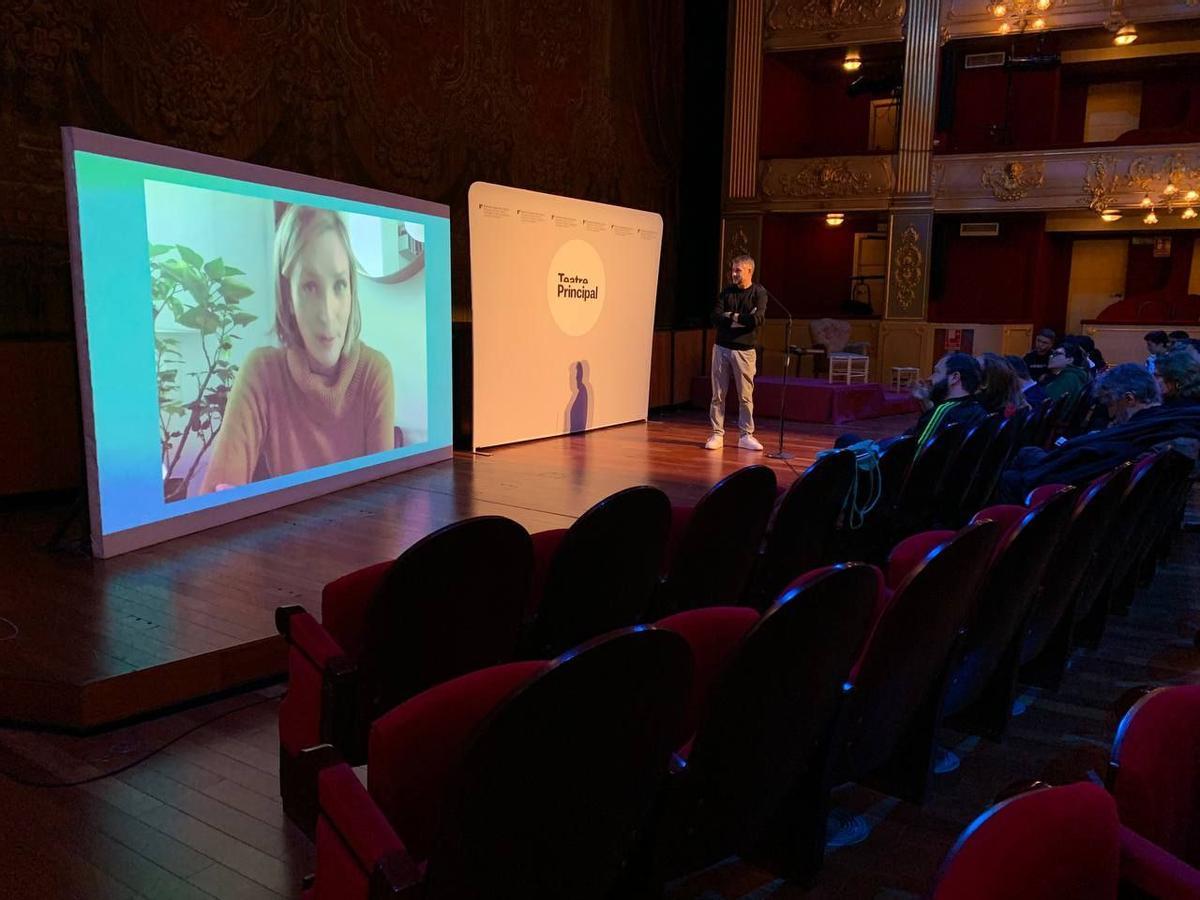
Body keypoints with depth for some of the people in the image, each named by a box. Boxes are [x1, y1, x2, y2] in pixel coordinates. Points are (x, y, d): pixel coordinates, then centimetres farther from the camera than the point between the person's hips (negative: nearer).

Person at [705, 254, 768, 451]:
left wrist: (731, 316, -9)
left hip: (744, 350, -3)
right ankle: (717, 434, 10)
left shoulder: (759, 292, -1)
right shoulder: (726, 292, 9)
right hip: (722, 347, 3)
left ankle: (746, 436, 13)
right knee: (718, 395, 3)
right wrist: (742, 319, -12)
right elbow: (715, 317, -4)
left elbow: (758, 318, -17)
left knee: (745, 396, 2)